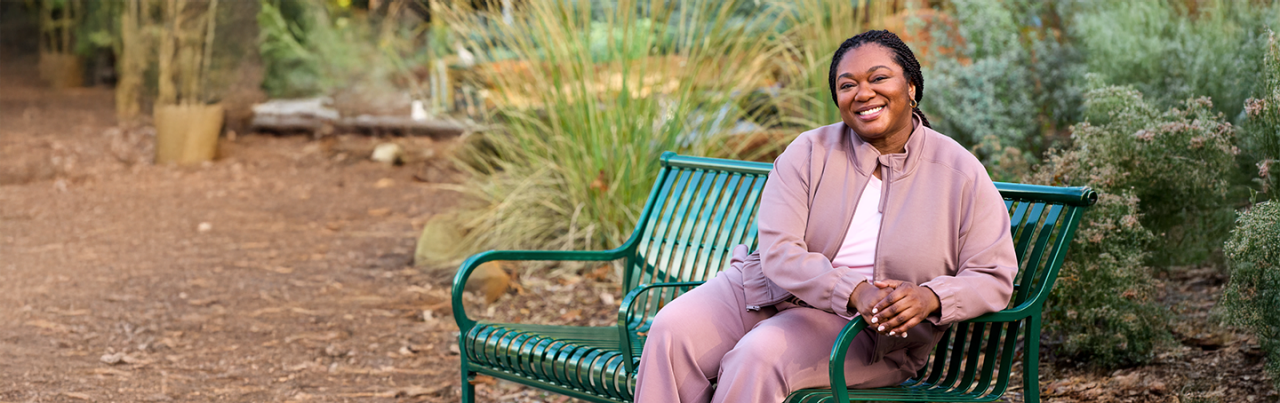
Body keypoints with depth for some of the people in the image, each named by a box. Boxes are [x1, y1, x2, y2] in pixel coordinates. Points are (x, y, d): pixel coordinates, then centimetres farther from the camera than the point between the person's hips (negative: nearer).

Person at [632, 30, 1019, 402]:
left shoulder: (961, 174, -4)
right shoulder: (809, 152, -1)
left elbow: (994, 278, -6)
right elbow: (779, 252, -12)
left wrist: (931, 298, -28)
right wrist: (853, 292, -30)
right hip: (769, 291, 3)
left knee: (760, 355, -31)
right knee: (673, 330, -21)